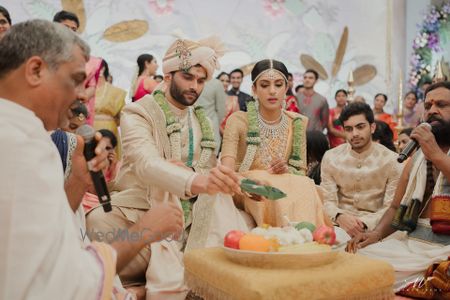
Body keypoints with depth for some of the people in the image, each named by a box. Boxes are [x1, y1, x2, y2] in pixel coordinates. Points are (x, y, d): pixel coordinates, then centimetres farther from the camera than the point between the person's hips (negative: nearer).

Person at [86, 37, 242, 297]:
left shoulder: (203, 122, 14)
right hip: (139, 211, -2)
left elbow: (211, 172, 9)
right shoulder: (138, 113, -6)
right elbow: (145, 164, -26)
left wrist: (191, 172, -16)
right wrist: (194, 180, -46)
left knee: (169, 285, -24)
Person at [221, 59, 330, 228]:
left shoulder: (298, 123, 4)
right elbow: (227, 169, -19)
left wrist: (287, 170, -17)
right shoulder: (238, 120, -7)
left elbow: (301, 172, 7)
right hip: (245, 192, -3)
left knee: (304, 185, -28)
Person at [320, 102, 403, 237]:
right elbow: (328, 200, 0)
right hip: (338, 226, 1)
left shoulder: (391, 161, -1)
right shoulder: (331, 157, 5)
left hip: (374, 227, 0)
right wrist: (339, 217, -21)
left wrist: (365, 223, -22)